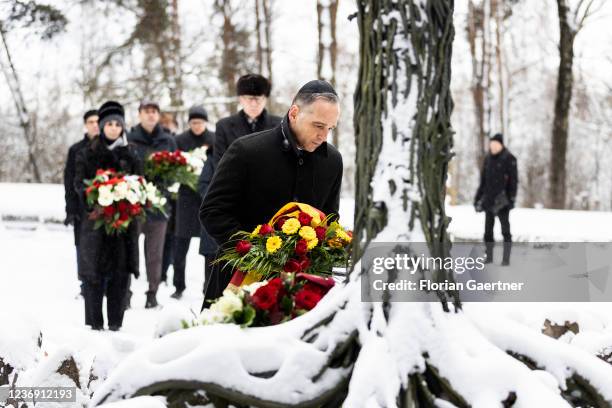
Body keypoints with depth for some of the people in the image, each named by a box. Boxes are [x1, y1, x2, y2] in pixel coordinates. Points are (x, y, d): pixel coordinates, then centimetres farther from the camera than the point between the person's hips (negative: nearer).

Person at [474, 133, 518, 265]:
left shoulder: (509, 159, -5)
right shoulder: (488, 159, 11)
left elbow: (513, 180, -8)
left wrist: (512, 198, -15)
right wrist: (478, 197, 13)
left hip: (502, 200, -6)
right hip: (489, 199, 6)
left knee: (505, 229, -3)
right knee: (488, 229, 8)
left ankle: (506, 258, -1)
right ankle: (489, 256, 17)